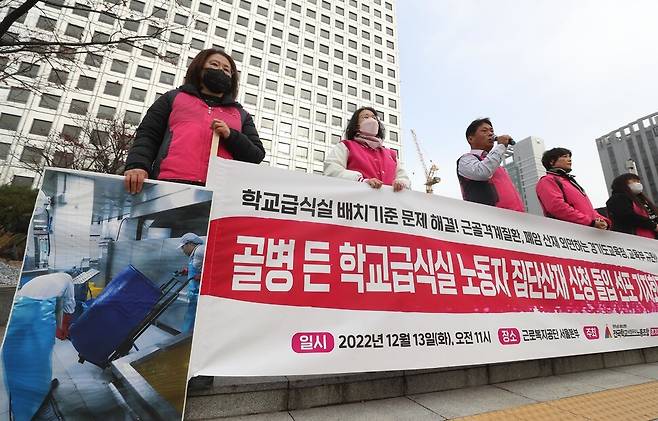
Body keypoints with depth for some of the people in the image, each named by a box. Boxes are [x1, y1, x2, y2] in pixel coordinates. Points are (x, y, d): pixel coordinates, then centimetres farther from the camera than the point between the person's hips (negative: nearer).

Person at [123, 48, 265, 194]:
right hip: (170, 185, 1)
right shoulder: (174, 98, 25)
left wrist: (231, 135, -1)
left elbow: (257, 156, 16)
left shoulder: (242, 115, 26)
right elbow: (147, 135, 14)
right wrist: (137, 165, -5)